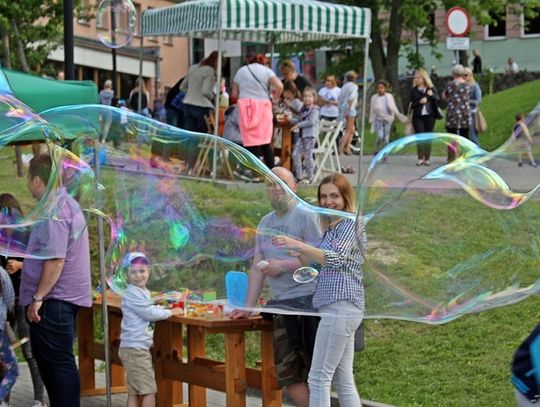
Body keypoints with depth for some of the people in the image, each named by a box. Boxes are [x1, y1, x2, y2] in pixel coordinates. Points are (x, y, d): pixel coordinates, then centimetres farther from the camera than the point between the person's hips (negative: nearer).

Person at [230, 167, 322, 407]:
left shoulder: (305, 216, -4)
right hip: (279, 304, 8)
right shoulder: (266, 222, 19)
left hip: (306, 300, -8)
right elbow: (257, 268, 18)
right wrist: (248, 306, 14)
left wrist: (284, 265, -11)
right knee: (286, 374, 6)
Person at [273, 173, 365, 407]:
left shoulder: (351, 223, -6)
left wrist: (298, 245, -27)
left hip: (341, 306, -10)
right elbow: (321, 264, 21)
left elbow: (336, 258, -20)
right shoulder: (332, 227, 23)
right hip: (342, 308, 10)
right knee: (344, 380, 9)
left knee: (319, 377, -10)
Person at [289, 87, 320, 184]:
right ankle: (299, 176, 9)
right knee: (295, 154, 2)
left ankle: (309, 177, 5)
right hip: (301, 135, 8)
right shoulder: (303, 109, 16)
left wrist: (299, 125, -17)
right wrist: (290, 119, 4)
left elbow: (311, 122, -20)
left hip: (310, 135, -8)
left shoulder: (314, 110, -8)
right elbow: (298, 120, 22)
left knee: (308, 156, -4)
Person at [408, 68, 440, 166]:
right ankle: (420, 159, -7)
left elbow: (437, 99, -4)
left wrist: (431, 95, -22)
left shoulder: (431, 88, 7)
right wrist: (420, 102, -16)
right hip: (418, 117, -1)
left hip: (429, 116, 1)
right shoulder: (414, 90, 6)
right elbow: (411, 104, -1)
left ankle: (427, 159, 9)